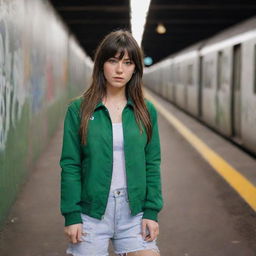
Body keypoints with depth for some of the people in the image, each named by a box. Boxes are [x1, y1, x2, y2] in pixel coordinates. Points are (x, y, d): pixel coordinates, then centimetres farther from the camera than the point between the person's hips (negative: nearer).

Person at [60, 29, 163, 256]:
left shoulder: (146, 110, 4)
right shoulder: (79, 109, -2)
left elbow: (152, 164, 5)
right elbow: (70, 165, -3)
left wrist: (152, 211, -1)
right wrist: (71, 215, -7)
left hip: (134, 212, 2)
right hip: (91, 212, -1)